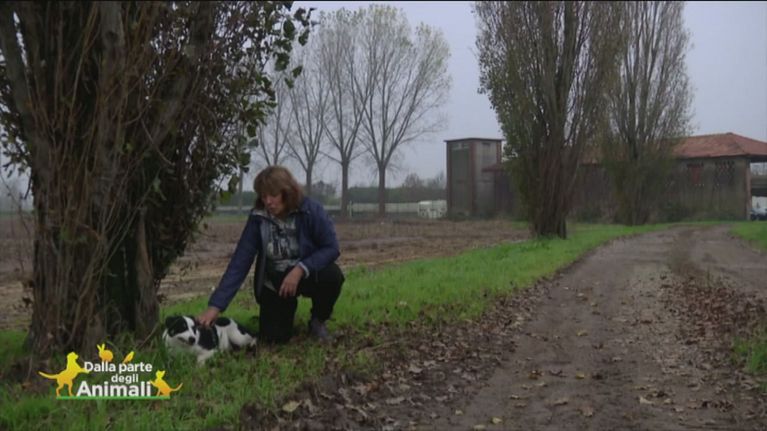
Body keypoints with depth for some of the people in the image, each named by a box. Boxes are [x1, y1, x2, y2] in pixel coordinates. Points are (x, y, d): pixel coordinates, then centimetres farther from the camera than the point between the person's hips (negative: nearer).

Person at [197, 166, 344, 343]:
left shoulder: (311, 210, -21)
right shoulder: (257, 218, -17)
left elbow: (331, 247, -20)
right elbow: (239, 262, -18)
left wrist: (300, 269, -34)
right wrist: (215, 305, -25)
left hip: (307, 274, -1)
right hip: (274, 282, 1)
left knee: (332, 275, -33)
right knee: (274, 336, -15)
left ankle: (318, 321, -2)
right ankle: (288, 308, 22)